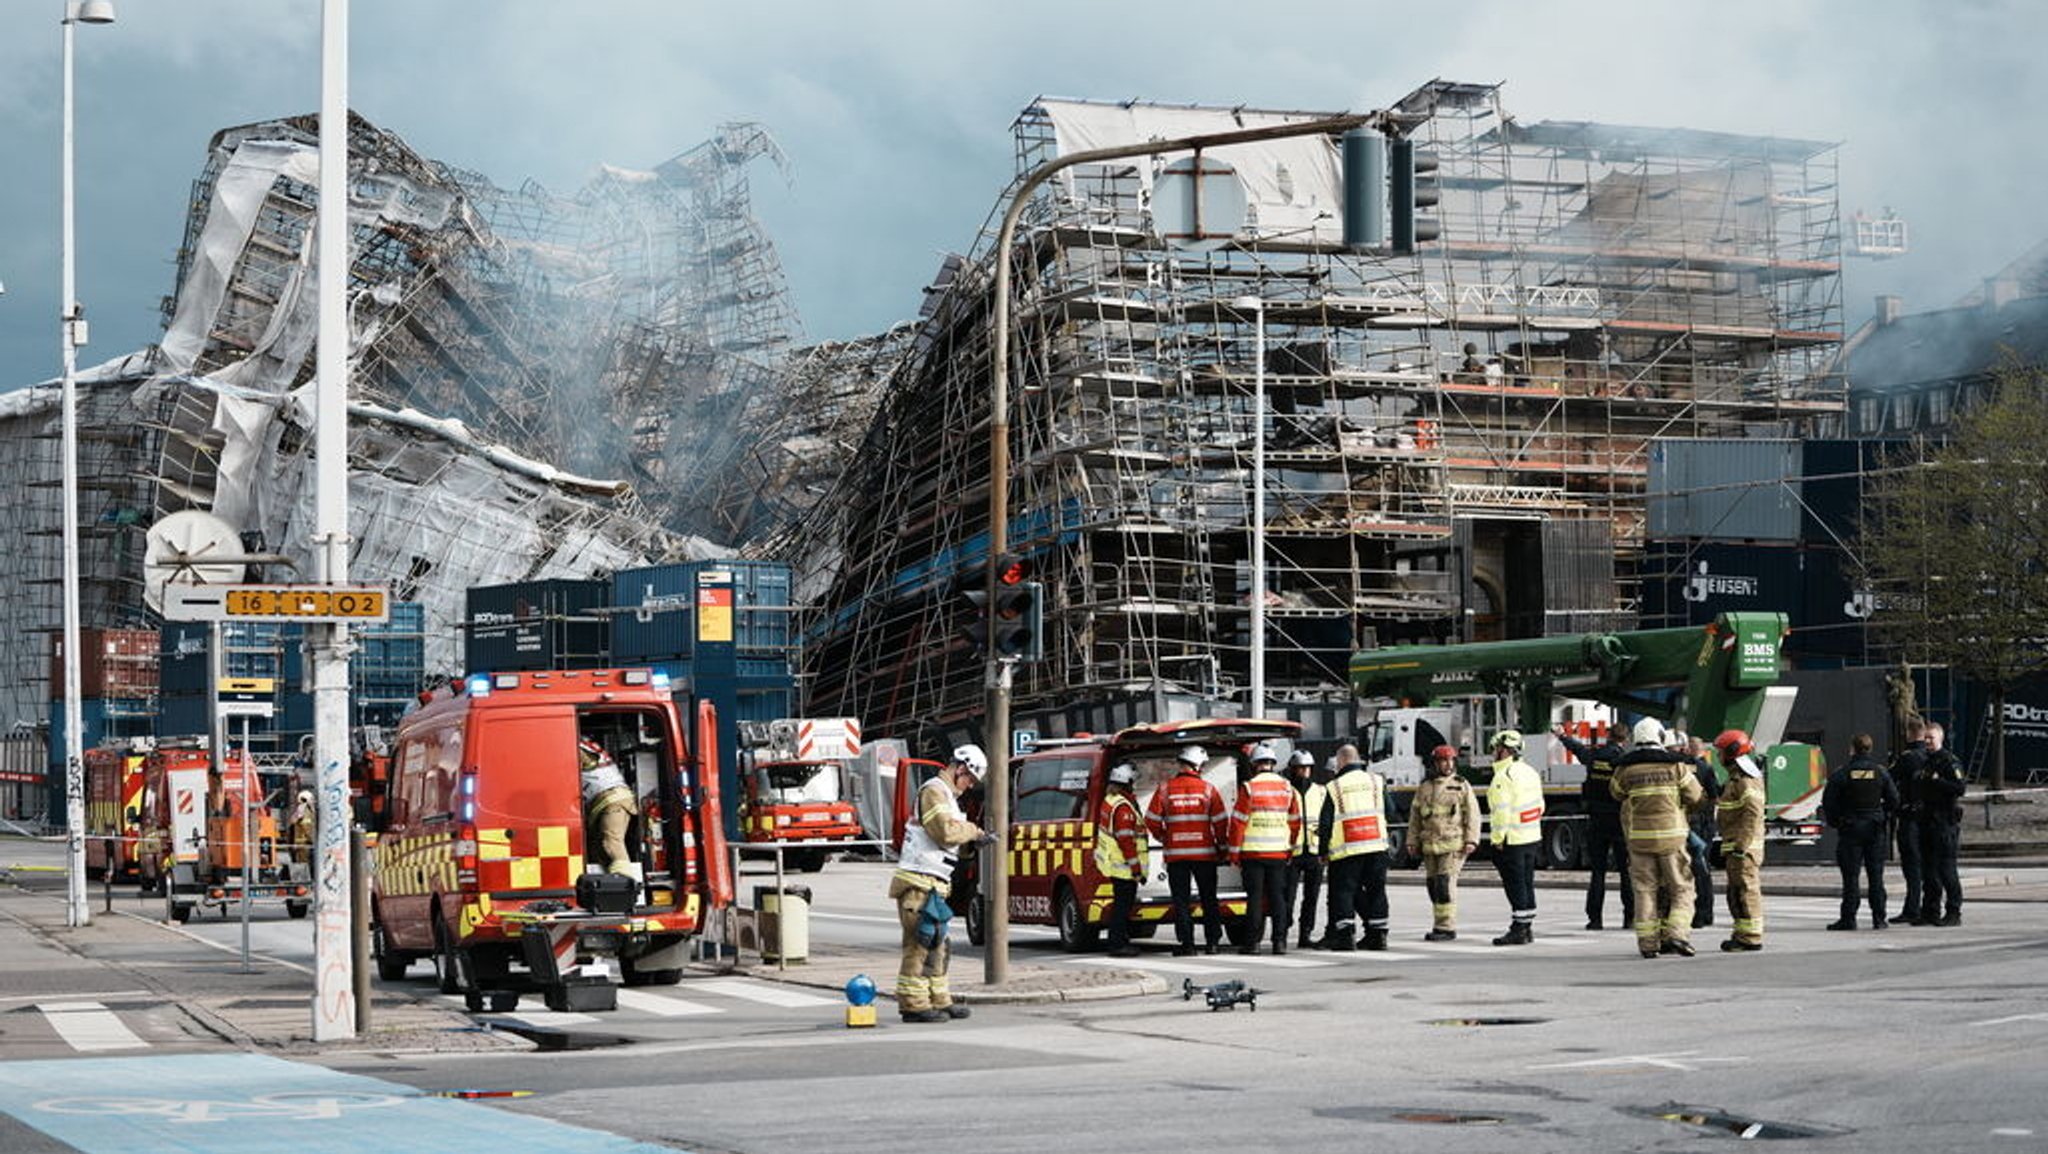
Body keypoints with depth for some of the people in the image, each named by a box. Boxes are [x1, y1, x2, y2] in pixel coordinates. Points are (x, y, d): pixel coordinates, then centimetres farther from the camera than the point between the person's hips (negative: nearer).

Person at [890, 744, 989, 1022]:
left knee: (937, 946, 14)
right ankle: (913, 1004, -10)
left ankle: (938, 1001, 20)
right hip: (920, 883, -11)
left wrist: (972, 838, 5)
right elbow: (946, 830, -21)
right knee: (920, 943, -11)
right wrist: (973, 831, -7)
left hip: (933, 884, 11)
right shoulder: (933, 790, -9)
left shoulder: (946, 795, 24)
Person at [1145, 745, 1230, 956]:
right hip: (1204, 852, 0)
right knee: (1209, 898, 11)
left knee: (1181, 899, 3)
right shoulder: (1208, 789, -3)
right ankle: (1213, 941, 11)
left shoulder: (1165, 789, -1)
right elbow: (1221, 821, -2)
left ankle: (1186, 943, 0)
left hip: (1176, 854, 0)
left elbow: (1152, 820, 0)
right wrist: (1222, 846, 12)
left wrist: (1163, 839, 17)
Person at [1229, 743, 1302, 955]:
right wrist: (1290, 848, 24)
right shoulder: (1287, 788, 5)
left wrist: (1234, 852, -1)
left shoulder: (1249, 788, -9)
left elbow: (1238, 822, -8)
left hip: (1253, 851, -3)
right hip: (1279, 852, 3)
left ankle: (1252, 941, 0)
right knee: (1278, 897, 7)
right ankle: (1280, 941, 4)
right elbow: (1295, 821, 13)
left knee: (1255, 897, 0)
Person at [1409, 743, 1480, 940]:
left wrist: (1471, 840, -8)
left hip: (1453, 844, -5)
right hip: (1430, 846, 5)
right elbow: (1415, 817, 17)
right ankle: (1440, 925, 14)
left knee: (1445, 883, -13)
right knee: (1433, 885, 5)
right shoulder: (1424, 788, 13)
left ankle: (1447, 927, -12)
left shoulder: (1462, 786, 3)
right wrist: (1412, 842, 13)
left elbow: (1472, 815, 0)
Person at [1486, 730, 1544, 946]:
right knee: (1527, 882, 14)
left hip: (1512, 840, -9)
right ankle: (1528, 928, 20)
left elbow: (1501, 811, -21)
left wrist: (1498, 839, -16)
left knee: (1515, 885, -5)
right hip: (1533, 837, 9)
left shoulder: (1503, 776, -18)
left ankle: (1519, 930, -4)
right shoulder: (1530, 771, 11)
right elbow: (1540, 805, 15)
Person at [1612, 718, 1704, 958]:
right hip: (1671, 835, -2)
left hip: (1639, 837, 2)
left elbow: (1617, 794, 15)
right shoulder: (1676, 765, -5)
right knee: (1681, 889, 7)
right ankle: (1677, 934, -9)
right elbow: (1695, 796, 3)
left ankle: (1648, 943, 5)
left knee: (1645, 891, 7)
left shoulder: (1625, 769, -1)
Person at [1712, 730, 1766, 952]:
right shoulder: (1737, 778, 20)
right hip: (1735, 846, 11)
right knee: (1737, 893, 15)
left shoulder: (1746, 781, -15)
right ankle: (1743, 934, 21)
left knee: (1746, 891, -9)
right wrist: (1727, 846, 27)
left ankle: (1750, 937, -8)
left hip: (1743, 847, -11)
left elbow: (1753, 814, -23)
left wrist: (1741, 845, -25)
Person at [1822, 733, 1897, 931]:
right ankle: (1878, 918, 7)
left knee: (1850, 876, -1)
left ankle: (1848, 918, -3)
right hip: (1875, 829, 3)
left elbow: (1828, 801, -6)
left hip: (1850, 828, -3)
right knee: (1876, 875, 7)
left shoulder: (1842, 773, -7)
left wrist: (1833, 822, 8)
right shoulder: (1881, 772, 1)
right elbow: (1893, 800, 2)